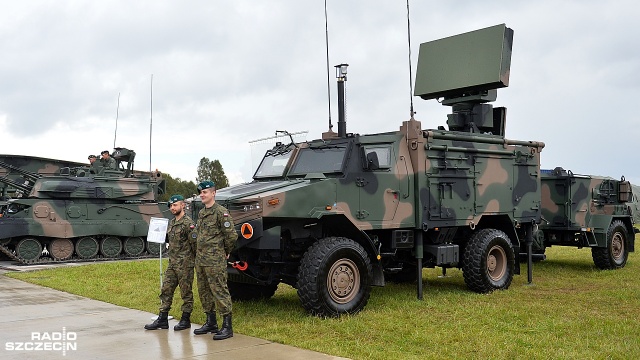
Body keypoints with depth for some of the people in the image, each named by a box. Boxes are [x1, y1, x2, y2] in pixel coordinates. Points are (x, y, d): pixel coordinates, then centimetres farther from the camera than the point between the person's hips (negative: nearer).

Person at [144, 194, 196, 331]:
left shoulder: (188, 223, -13)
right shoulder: (171, 222, 14)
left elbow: (194, 243, -13)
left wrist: (195, 260, -8)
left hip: (185, 264, -9)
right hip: (172, 263, 9)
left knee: (186, 293, 1)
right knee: (166, 291, 9)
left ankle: (185, 320, 10)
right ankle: (162, 320, 15)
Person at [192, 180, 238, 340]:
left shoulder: (221, 212, -12)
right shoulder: (201, 213, 15)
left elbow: (232, 235, -14)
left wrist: (225, 252, -3)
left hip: (215, 261, -9)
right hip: (200, 259, 9)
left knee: (219, 291, -7)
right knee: (204, 292, 15)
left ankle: (227, 327, -3)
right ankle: (211, 323, 27)